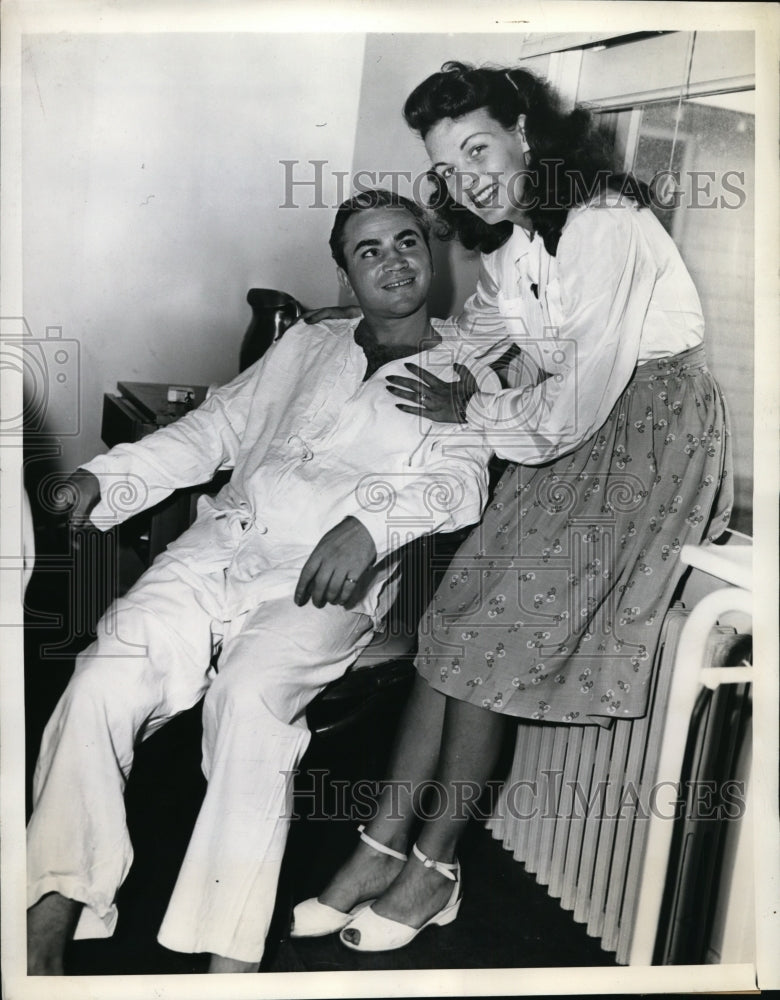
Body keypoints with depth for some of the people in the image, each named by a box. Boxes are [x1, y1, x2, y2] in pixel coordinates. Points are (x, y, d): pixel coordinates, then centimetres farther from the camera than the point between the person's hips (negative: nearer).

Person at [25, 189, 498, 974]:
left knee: (249, 694, -33)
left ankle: (228, 963, -26)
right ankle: (42, 941, -11)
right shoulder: (305, 345, 25)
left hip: (320, 581, -3)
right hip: (218, 547, 4)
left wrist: (369, 522, -26)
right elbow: (213, 428, 22)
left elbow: (457, 480, -5)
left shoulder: (464, 379, 13)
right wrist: (103, 476, 8)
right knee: (103, 681, -20)